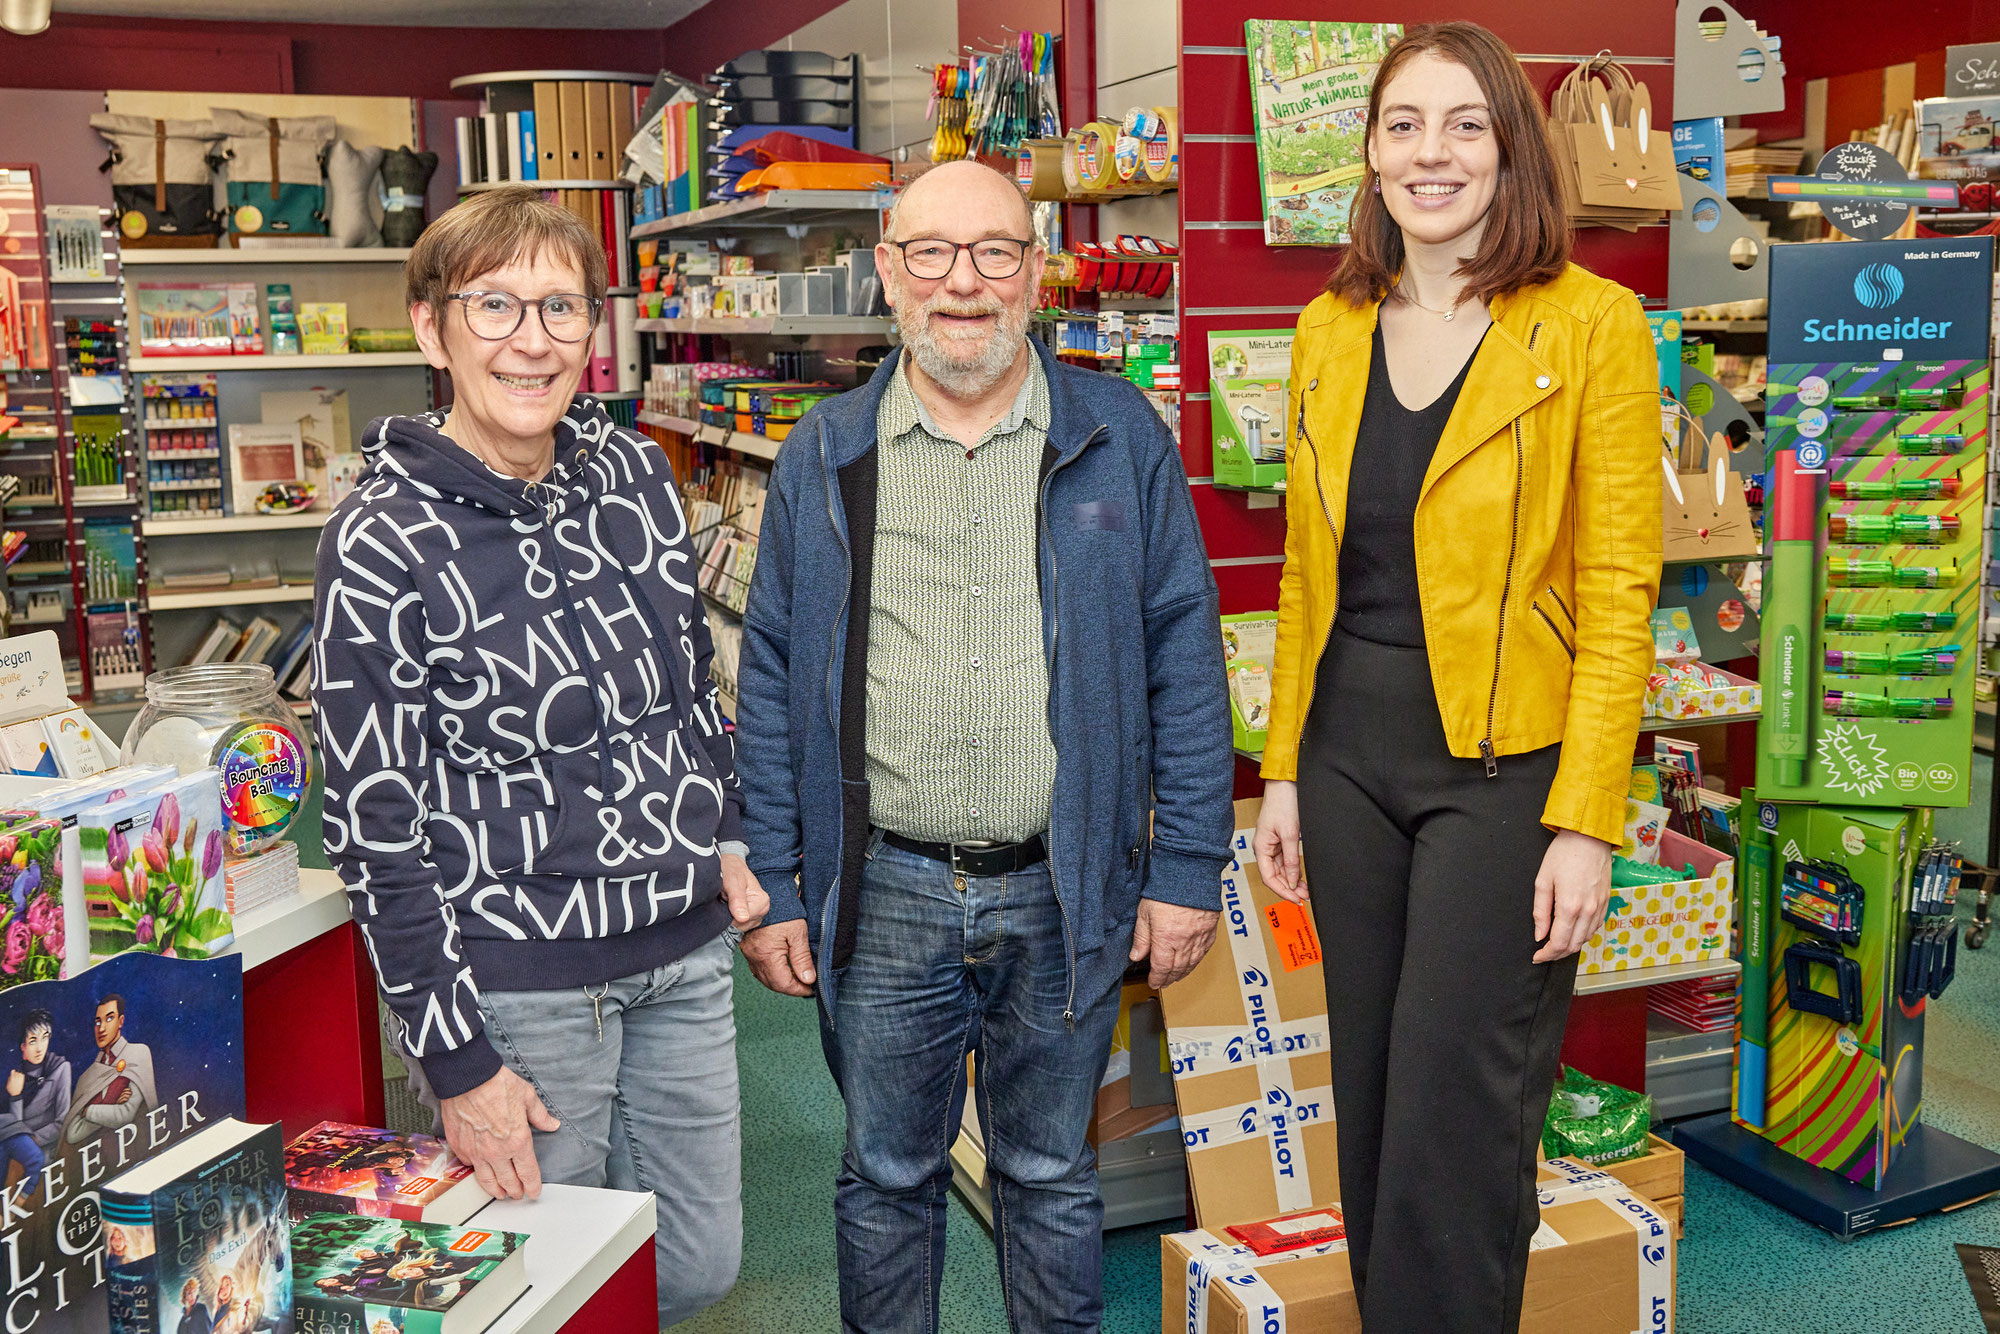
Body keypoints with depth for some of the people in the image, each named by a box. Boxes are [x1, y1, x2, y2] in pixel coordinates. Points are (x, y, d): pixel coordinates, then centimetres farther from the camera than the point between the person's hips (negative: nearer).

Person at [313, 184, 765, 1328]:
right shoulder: (385, 543, -14)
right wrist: (457, 1060, -12)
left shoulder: (636, 474, 2)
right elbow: (375, 825, -12)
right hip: (518, 978, -5)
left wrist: (726, 836, 12)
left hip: (684, 946, 6)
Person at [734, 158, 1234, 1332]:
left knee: (1052, 1179, 17)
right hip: (882, 894, 1)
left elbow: (1184, 656, -1)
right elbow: (773, 683, 4)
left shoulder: (1121, 438, -1)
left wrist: (1189, 870, -4)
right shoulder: (824, 456, 2)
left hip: (1066, 892, 0)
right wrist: (772, 886, 1)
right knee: (887, 1179, 16)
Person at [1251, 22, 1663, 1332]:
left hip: (1504, 758, -5)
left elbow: (1619, 596, -9)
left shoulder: (1593, 324, -7)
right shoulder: (1331, 328, 8)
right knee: (1372, 1096, 16)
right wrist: (1284, 769, 10)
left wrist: (1585, 823, -14)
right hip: (1350, 745, 5)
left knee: (1455, 1119, 0)